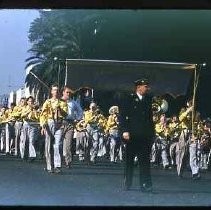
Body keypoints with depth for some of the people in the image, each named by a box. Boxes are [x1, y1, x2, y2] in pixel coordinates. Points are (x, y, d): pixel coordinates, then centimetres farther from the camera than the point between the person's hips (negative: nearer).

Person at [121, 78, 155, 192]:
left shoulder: (149, 100, 13)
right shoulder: (129, 99, 2)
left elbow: (150, 117, 11)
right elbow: (123, 116, -3)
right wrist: (125, 131, -13)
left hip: (145, 135, 2)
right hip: (132, 135, -2)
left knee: (145, 160, -3)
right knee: (129, 160, 7)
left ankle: (145, 185, -4)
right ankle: (127, 184, 18)